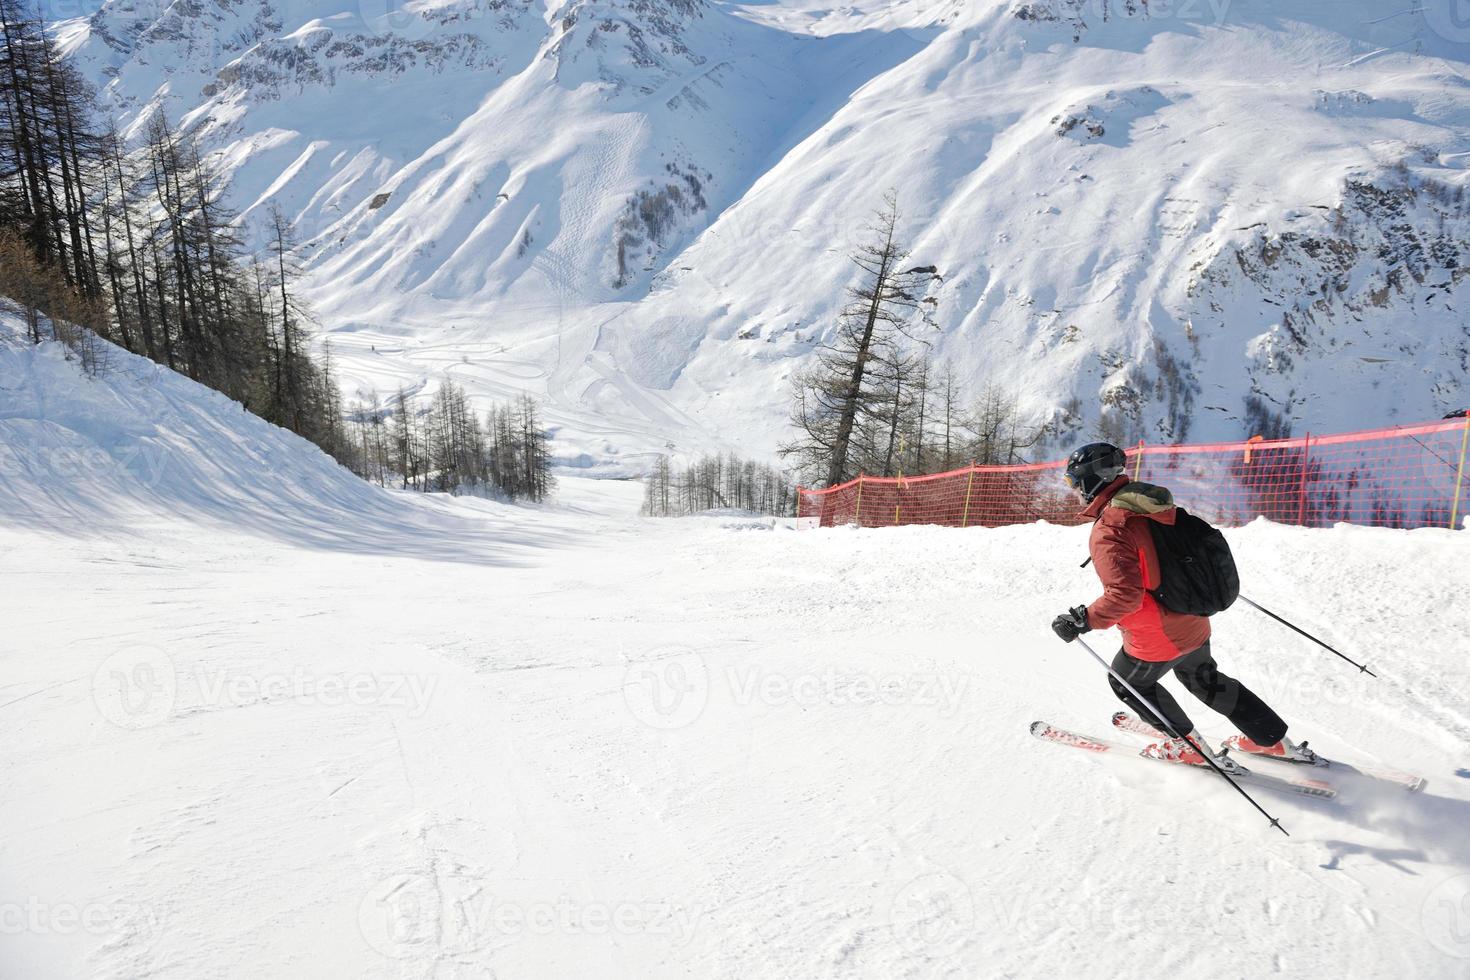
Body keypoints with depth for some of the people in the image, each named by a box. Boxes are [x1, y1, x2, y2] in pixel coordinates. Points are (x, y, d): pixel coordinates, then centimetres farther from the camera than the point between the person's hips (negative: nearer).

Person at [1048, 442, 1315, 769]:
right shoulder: (1154, 505, -1)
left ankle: (1188, 745, 30)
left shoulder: (1107, 531, -26)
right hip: (1194, 623, 8)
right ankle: (1274, 739, 39)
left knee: (1127, 682, 20)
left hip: (1157, 638, -8)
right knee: (1205, 680, 31)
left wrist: (1083, 621, -23)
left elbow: (1125, 594, -33)